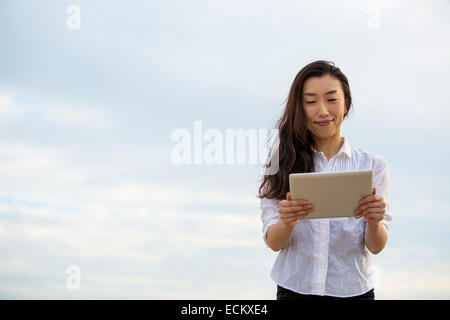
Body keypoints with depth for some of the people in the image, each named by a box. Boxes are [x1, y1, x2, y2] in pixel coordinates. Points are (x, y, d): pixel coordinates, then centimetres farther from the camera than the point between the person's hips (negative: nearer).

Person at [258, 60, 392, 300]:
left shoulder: (372, 164, -1)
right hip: (294, 289, 0)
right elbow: (273, 243, -6)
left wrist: (374, 222, -24)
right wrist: (287, 222, -27)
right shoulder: (282, 162, -1)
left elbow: (376, 247, -3)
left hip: (353, 290, 1)